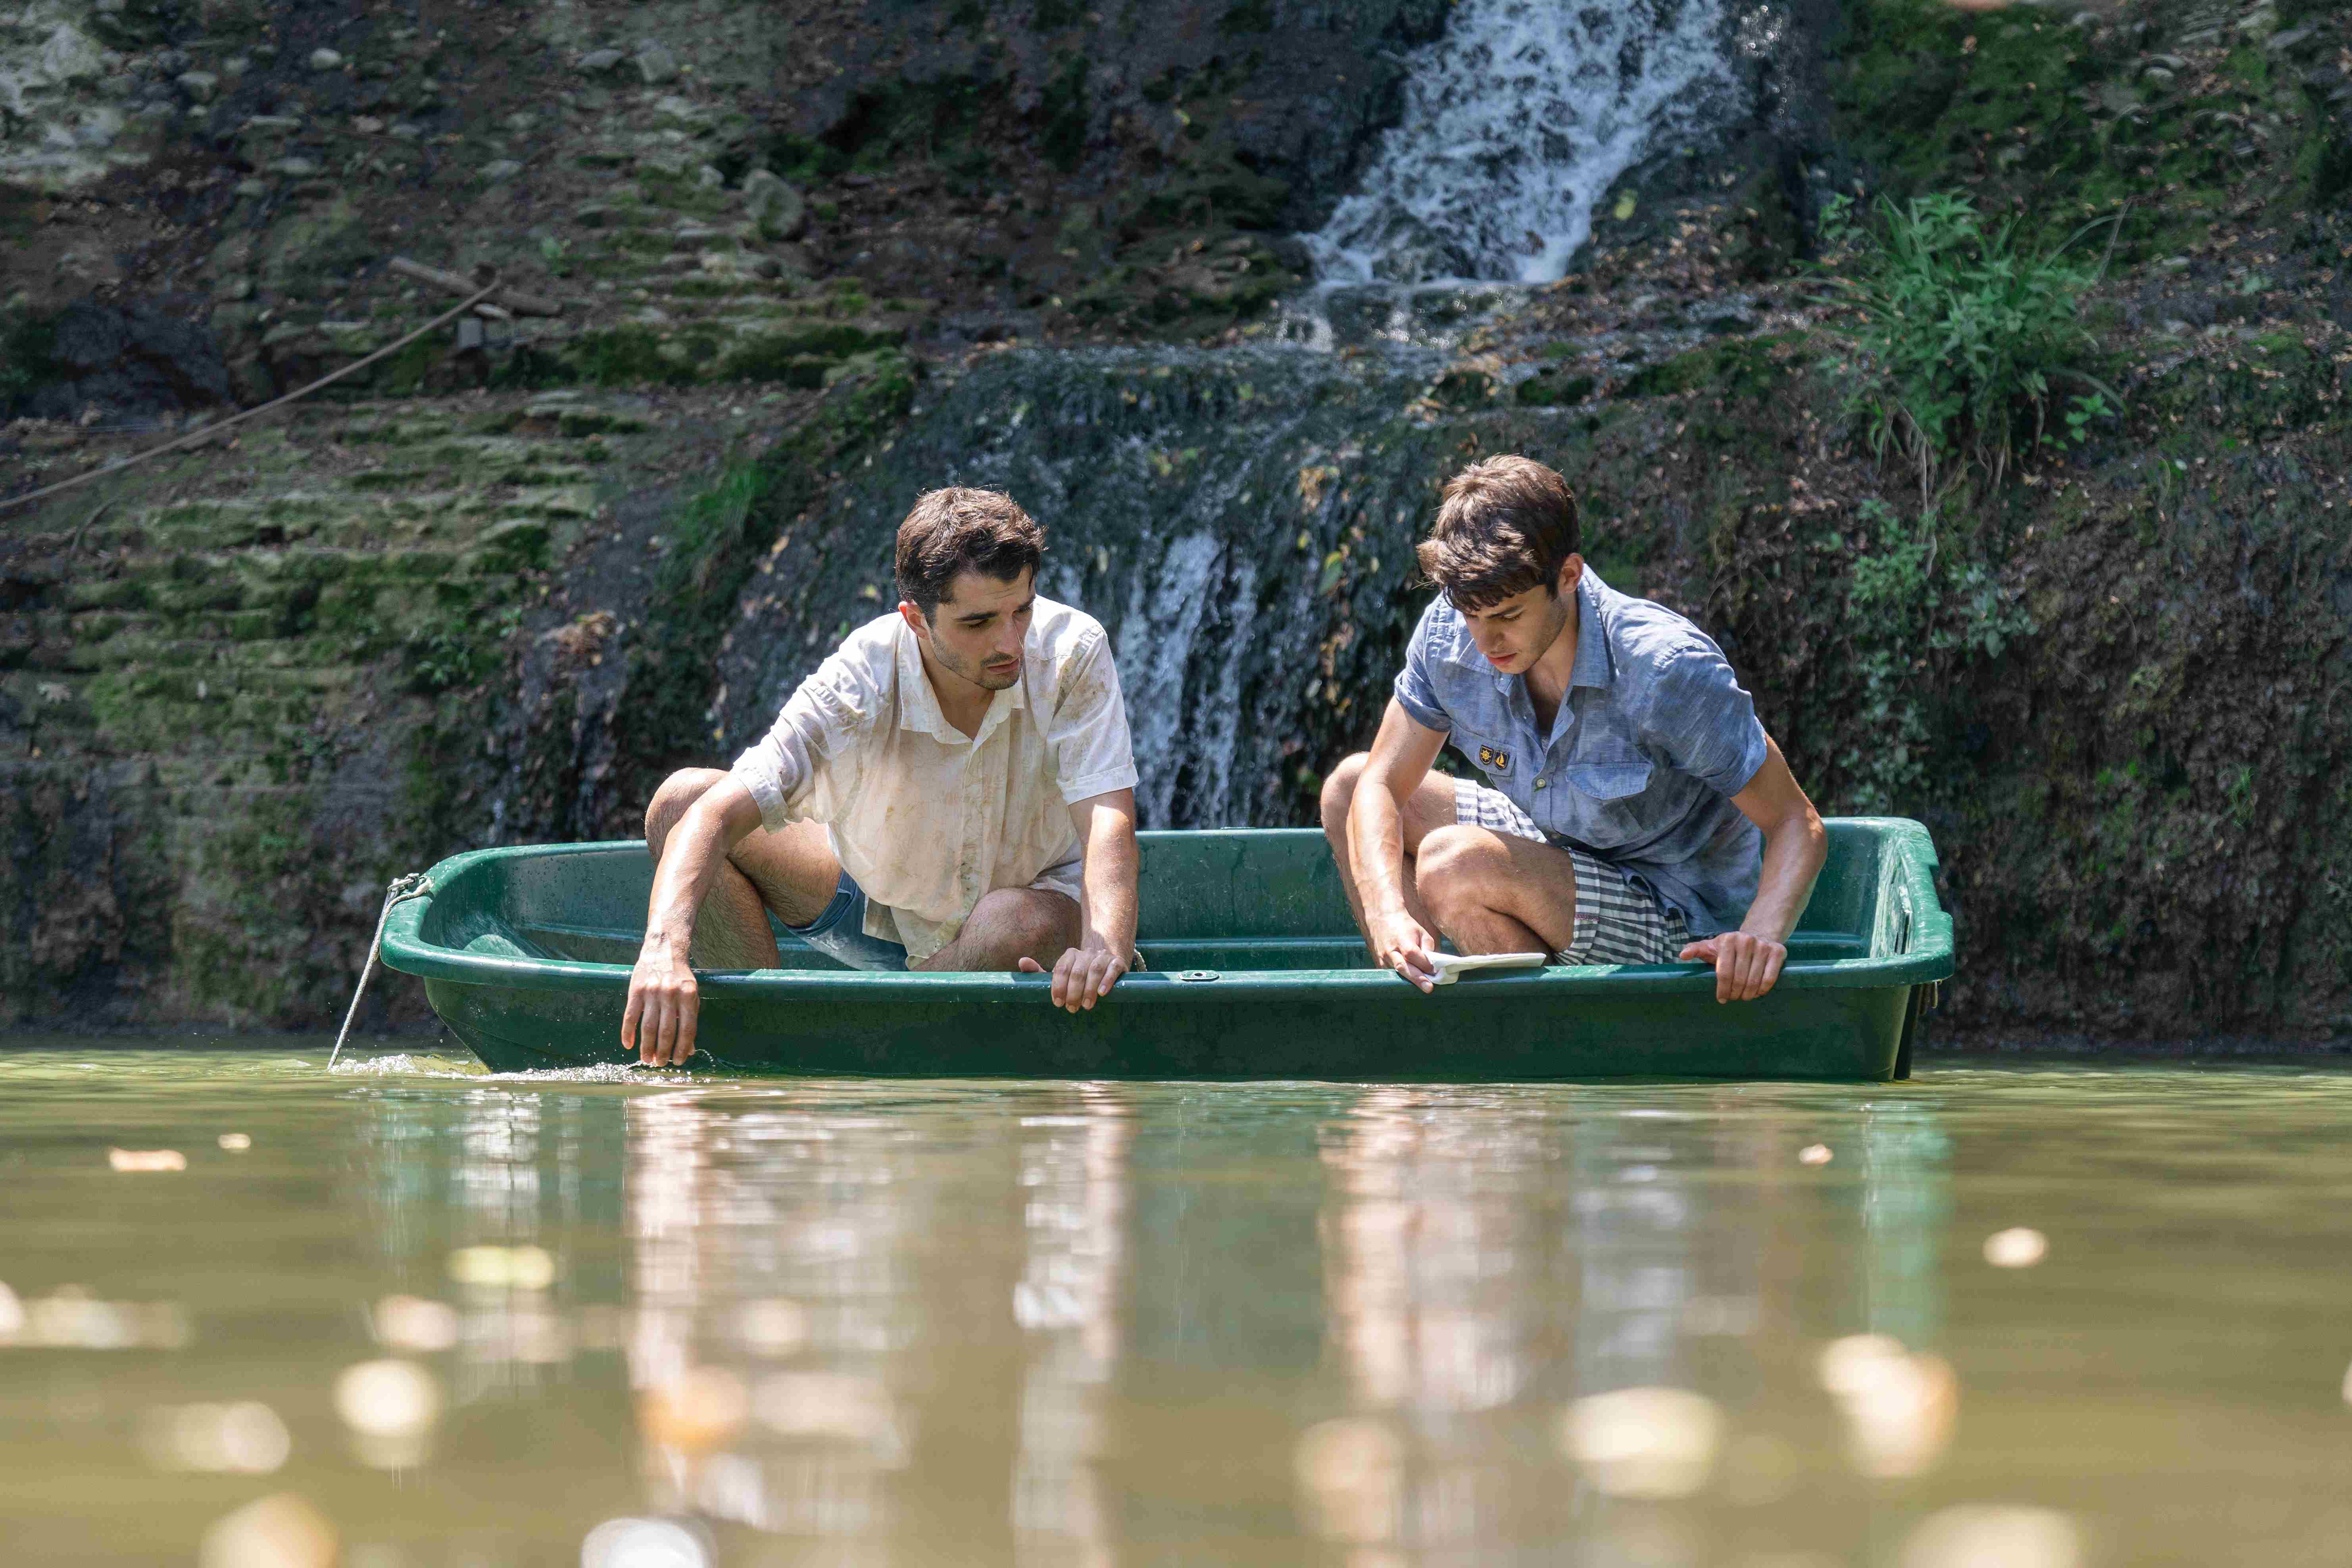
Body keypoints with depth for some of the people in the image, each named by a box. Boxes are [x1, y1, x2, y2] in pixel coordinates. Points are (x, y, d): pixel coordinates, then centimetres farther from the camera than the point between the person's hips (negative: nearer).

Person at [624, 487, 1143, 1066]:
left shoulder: (1072, 653, -28)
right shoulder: (859, 687, -29)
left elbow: (1108, 821, -37)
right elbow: (713, 815, -37)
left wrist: (1105, 947, -58)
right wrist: (664, 947, -56)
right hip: (881, 897, 1)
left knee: (1026, 921, -39)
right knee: (680, 798, -17)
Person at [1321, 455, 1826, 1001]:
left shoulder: (1664, 670, -31)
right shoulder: (1452, 630, -15)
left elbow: (1799, 827, -25)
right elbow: (1382, 785, -10)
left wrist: (1761, 935, -47)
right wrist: (1388, 915, -31)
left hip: (1677, 923, -7)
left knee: (1453, 864, -29)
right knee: (1348, 783, 3)